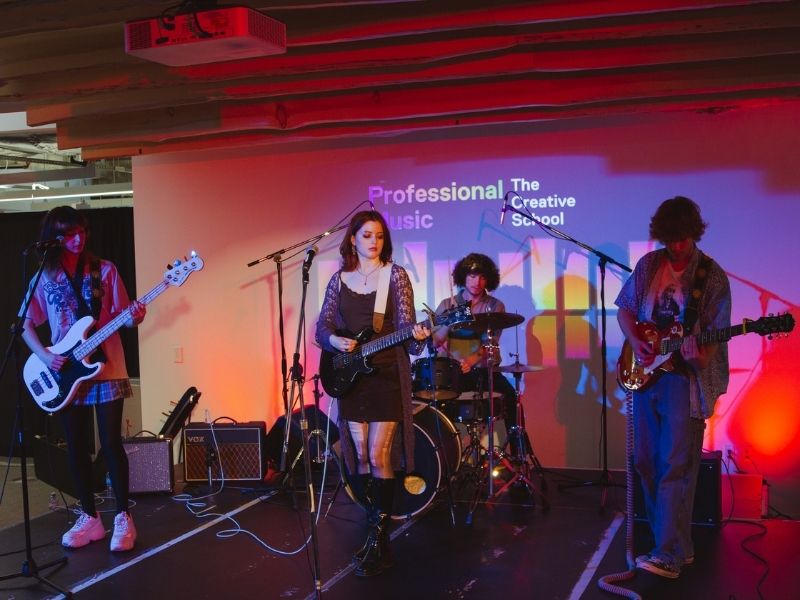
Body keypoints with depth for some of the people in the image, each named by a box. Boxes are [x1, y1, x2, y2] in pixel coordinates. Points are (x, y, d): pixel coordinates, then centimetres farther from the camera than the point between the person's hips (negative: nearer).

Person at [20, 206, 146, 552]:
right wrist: (44, 356, -8)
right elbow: (26, 325, 8)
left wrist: (133, 318, -22)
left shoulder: (105, 270, 2)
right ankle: (89, 518, 19)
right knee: (77, 447, 7)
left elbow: (121, 317, 1)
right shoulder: (44, 277, 5)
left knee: (111, 443, -4)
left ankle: (122, 518, 6)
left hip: (106, 368, -2)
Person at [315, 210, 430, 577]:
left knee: (379, 456, -7)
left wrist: (417, 337, -30)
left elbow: (405, 327, -9)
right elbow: (322, 327, 9)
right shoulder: (339, 280, 8)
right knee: (359, 458, 8)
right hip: (351, 377, 4)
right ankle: (376, 528, 22)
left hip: (387, 377, -4)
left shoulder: (395, 275, -3)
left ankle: (379, 541, 2)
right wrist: (335, 341, -12)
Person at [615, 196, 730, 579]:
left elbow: (715, 334, -8)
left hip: (686, 377, -5)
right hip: (646, 372, 6)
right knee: (646, 463, 8)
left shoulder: (712, 277, -5)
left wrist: (699, 352, -30)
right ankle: (674, 543, 20)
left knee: (675, 467, -10)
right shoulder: (648, 265, 7)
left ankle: (669, 555, -7)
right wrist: (635, 341, -3)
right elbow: (625, 308, 15)